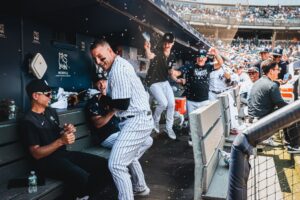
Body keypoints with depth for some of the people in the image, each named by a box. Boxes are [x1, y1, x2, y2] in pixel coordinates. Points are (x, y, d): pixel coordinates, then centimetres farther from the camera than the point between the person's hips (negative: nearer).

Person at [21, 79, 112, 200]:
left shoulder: (51, 112, 15)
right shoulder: (29, 121, -8)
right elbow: (36, 154, -13)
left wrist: (67, 131, 0)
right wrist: (61, 141, -24)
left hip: (64, 153, 8)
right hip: (47, 161, -7)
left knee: (104, 165, -12)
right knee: (83, 178, -34)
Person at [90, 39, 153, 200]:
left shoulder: (118, 69, -18)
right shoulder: (118, 66, 14)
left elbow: (123, 103, -22)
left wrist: (102, 99, -7)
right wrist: (108, 100, 0)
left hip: (136, 121, -11)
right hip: (139, 119, 11)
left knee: (116, 164, -11)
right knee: (128, 156, 28)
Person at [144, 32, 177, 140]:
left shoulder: (172, 56, 3)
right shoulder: (157, 52, -17)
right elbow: (150, 56, -42)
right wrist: (147, 49, -63)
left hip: (165, 82, 7)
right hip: (153, 82, -6)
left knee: (172, 103, 0)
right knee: (163, 103, -19)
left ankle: (169, 128, 18)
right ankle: (155, 121, 10)